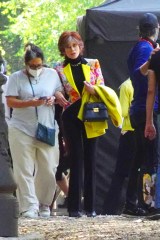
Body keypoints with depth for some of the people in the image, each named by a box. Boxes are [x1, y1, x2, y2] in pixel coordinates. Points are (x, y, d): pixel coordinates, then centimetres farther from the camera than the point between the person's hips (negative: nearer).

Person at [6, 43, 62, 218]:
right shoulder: (16, 78, 1)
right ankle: (29, 207, -5)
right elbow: (10, 102, -5)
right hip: (22, 131, -2)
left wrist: (54, 99, -5)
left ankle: (44, 204, 17)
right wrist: (31, 103, -19)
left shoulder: (51, 74, 9)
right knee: (24, 171, -5)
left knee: (48, 170, 2)